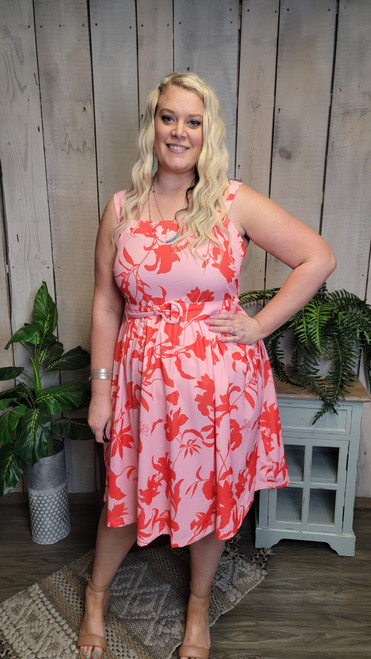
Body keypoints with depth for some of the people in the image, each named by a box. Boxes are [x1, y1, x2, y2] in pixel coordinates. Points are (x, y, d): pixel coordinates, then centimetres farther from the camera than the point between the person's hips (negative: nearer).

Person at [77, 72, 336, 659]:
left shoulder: (236, 203, -6)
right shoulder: (121, 209, 0)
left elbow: (318, 258, -4)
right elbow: (105, 305, 2)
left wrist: (259, 325, -9)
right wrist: (101, 388, 1)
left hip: (220, 381, -1)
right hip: (143, 380, 1)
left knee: (212, 496, 17)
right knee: (127, 495, 17)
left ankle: (199, 605, 47)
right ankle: (96, 595, 49)